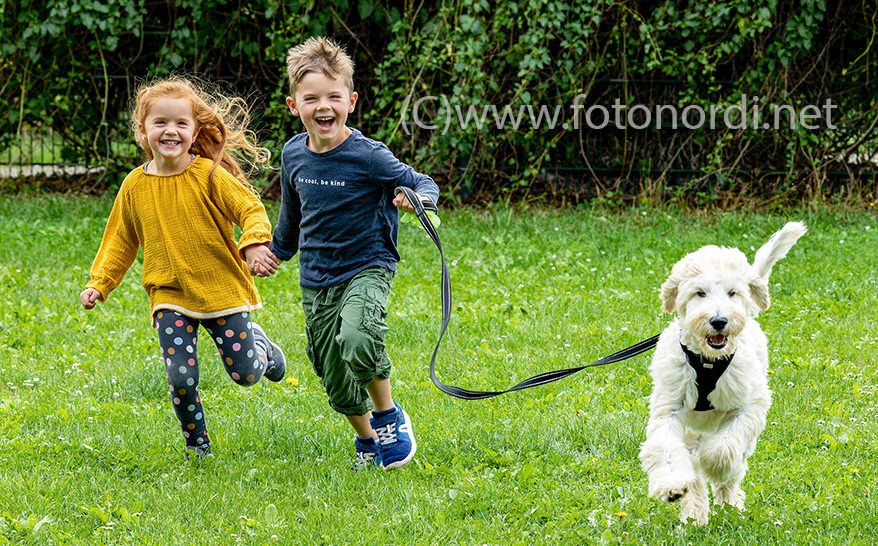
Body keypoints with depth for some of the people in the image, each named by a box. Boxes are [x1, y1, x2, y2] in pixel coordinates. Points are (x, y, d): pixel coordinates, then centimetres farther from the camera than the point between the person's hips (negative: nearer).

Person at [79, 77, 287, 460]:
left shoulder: (209, 175, -10)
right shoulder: (135, 186, 1)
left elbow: (250, 209, -10)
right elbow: (121, 240, 13)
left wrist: (255, 242, -30)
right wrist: (99, 283, 7)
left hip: (222, 289, -2)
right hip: (170, 296, 2)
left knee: (245, 374, 3)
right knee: (181, 378, -12)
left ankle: (259, 343, 39)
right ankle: (196, 443, 13)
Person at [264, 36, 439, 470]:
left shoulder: (368, 156, -16)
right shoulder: (293, 155, 1)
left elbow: (425, 185, -7)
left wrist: (415, 196, -29)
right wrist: (276, 250, 31)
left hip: (366, 270, -5)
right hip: (316, 281, 5)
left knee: (357, 344, -33)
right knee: (336, 381, 9)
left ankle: (389, 416, -6)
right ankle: (367, 440, 38)